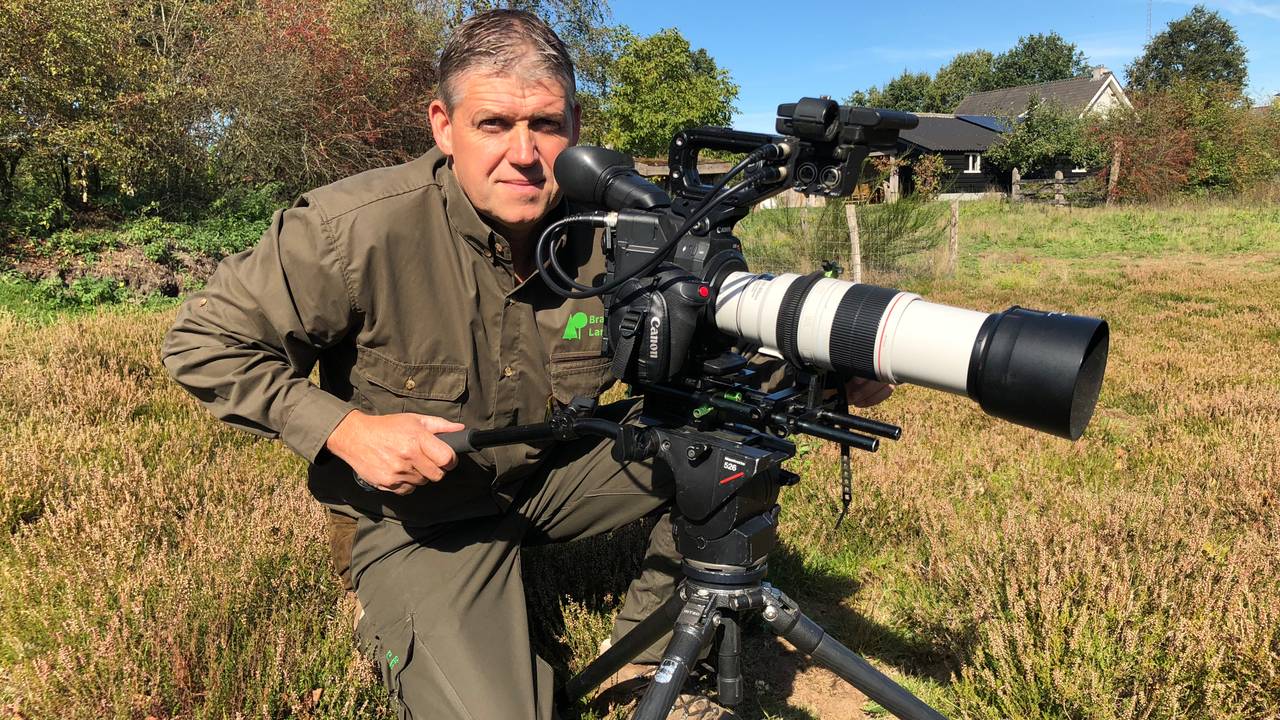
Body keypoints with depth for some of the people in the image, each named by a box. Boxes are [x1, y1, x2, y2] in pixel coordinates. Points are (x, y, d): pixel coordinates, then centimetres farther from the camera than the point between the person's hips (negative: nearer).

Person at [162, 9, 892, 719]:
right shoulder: (359, 227, -23)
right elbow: (204, 341, -11)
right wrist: (347, 430, -25)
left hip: (558, 471, 4)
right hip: (418, 515, -3)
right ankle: (398, 631, 17)